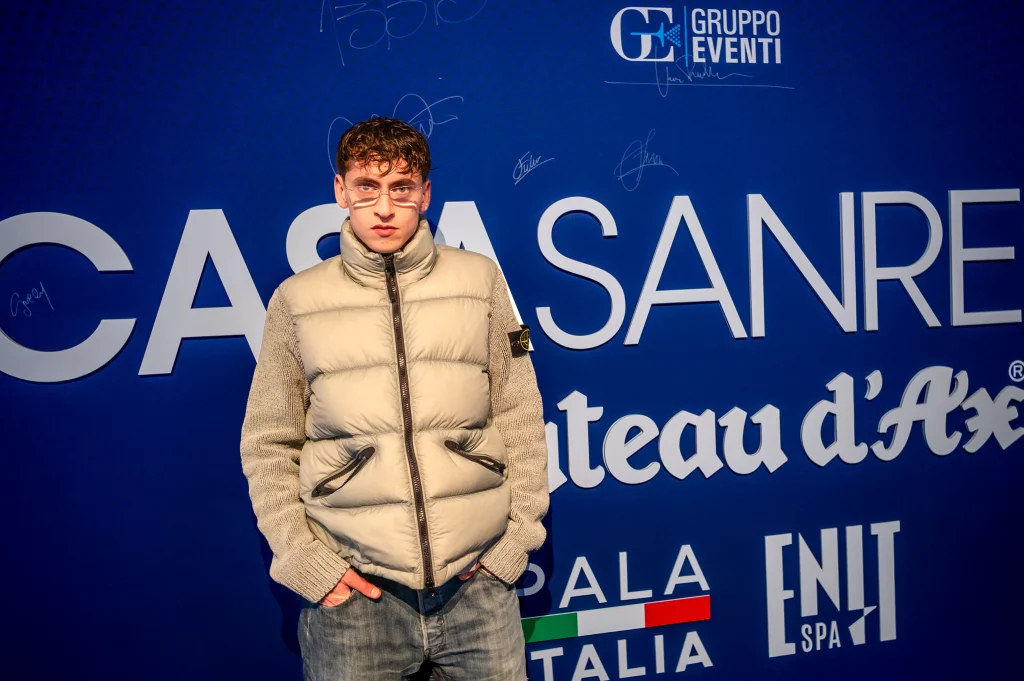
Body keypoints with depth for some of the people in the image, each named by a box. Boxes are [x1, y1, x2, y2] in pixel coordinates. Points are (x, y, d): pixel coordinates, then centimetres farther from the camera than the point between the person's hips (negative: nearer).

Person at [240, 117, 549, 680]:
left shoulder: (480, 279, 4)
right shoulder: (297, 299, 3)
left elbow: (520, 417, 6)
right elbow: (268, 446, 5)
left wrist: (517, 538, 2)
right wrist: (304, 561, -2)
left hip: (478, 578, 1)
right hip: (355, 586, 0)